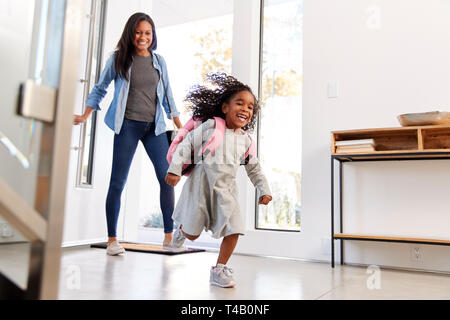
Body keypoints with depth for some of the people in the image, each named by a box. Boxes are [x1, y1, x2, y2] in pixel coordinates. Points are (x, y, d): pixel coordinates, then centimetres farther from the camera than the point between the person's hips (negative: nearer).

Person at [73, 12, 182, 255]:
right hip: (127, 125, -2)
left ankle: (169, 236, 6)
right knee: (117, 182, -2)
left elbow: (167, 96, 17)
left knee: (167, 178, -4)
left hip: (154, 126, 3)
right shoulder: (118, 59, 5)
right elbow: (100, 89, 12)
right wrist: (85, 116, 5)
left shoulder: (159, 61, 12)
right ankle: (112, 239, 10)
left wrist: (181, 127, 14)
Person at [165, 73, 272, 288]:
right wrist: (175, 169, -14)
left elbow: (254, 168, 16)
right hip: (201, 184, -4)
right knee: (193, 233, 5)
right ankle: (182, 230, 43)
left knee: (233, 231, -7)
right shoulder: (210, 126, -7)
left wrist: (264, 190, 11)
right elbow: (187, 144, -7)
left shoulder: (245, 140, 7)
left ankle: (219, 269, 11)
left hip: (226, 190, 4)